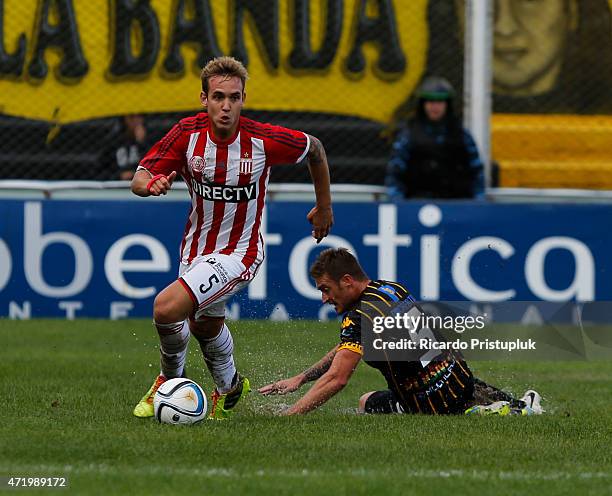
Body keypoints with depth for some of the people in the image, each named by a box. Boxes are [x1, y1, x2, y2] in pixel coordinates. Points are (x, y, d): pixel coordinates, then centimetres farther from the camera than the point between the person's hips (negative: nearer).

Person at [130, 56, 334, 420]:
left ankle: (171, 378, 6)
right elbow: (140, 177, -14)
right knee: (206, 326, 26)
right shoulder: (187, 133, -15)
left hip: (238, 251, -5)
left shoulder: (263, 140, -22)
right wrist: (151, 183, -39)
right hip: (196, 247, 5)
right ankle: (229, 387, 57)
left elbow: (314, 148, -2)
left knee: (166, 308, -23)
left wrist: (324, 207, 9)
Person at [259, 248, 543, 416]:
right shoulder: (390, 288, 6)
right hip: (459, 375, 8)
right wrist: (300, 378, 14)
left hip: (431, 402, -8)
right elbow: (347, 349, 17)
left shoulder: (361, 316, -22)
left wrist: (284, 418, -32)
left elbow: (336, 379, -30)